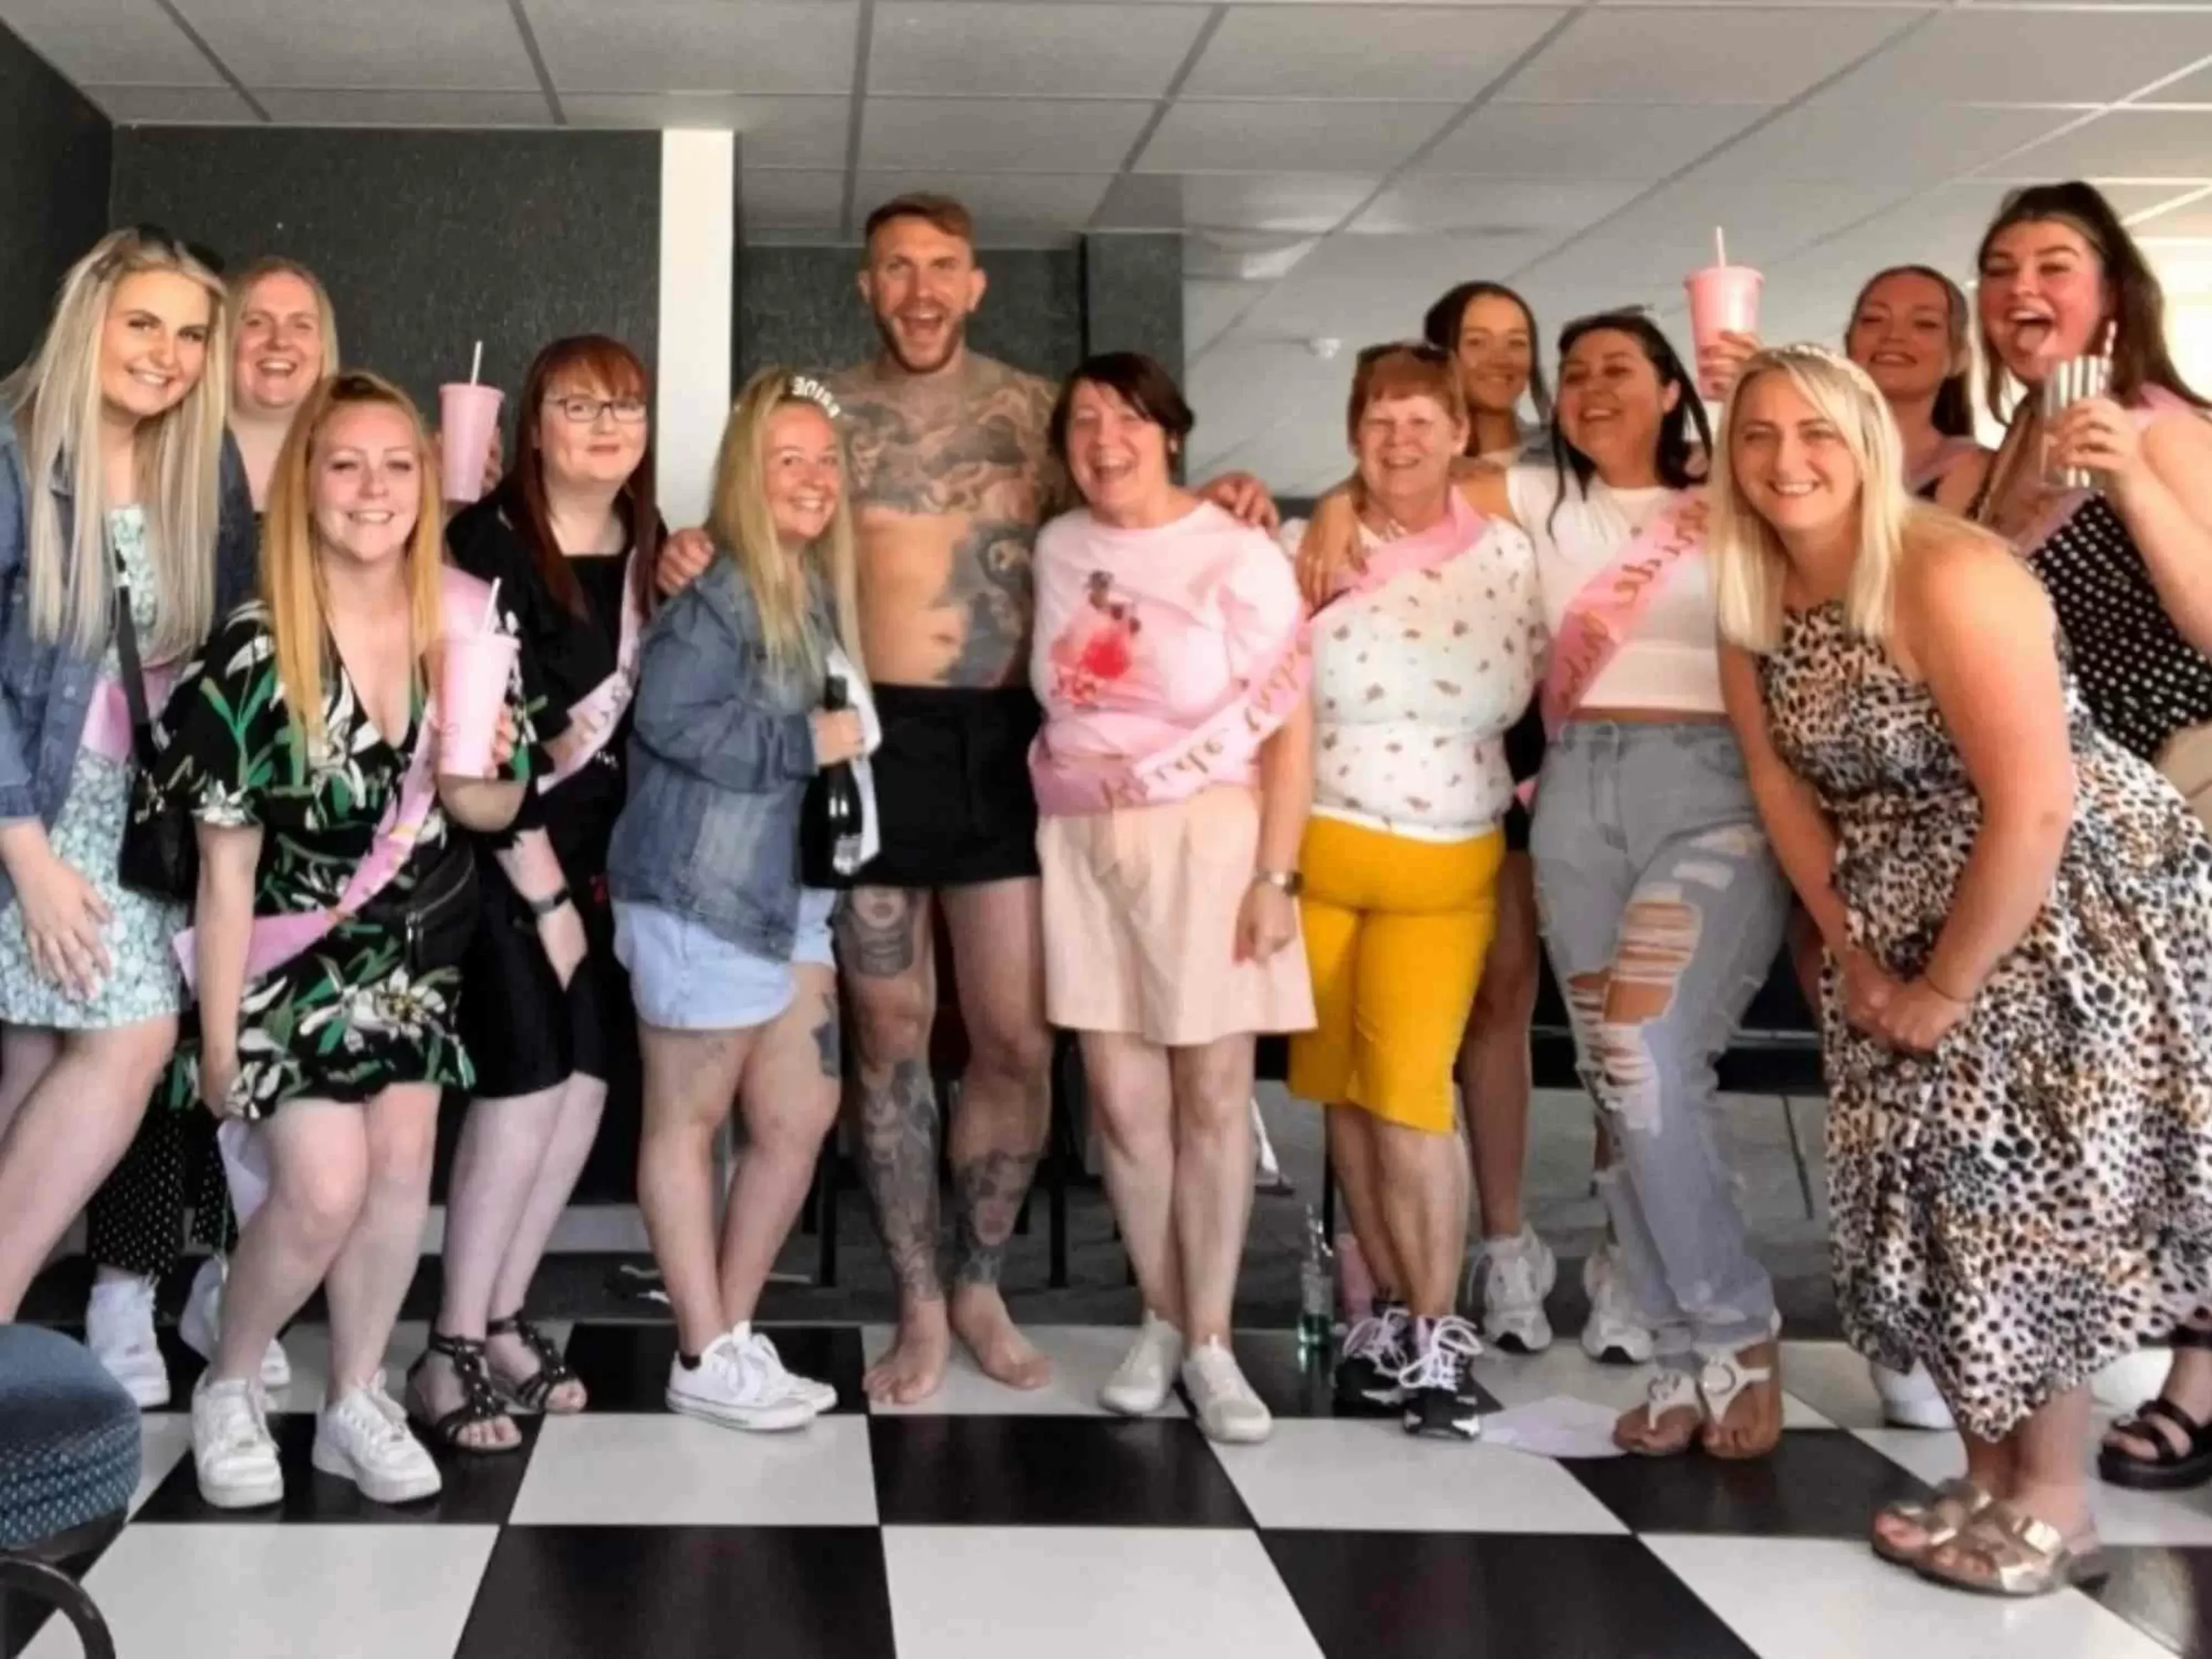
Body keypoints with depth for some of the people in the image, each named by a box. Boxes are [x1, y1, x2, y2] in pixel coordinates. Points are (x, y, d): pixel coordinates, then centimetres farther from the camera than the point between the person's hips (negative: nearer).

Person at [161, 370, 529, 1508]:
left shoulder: (468, 623, -8)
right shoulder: (256, 651, -20)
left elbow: (498, 808, 3)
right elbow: (225, 861, -15)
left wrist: (467, 778, -21)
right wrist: (218, 1036, -12)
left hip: (418, 943, 4)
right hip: (291, 949, -4)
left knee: (401, 1168, 2)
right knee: (326, 1188, -12)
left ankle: (355, 1402, 22)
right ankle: (228, 1390, 14)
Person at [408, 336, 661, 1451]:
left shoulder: (647, 550, 7)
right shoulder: (489, 546, -14)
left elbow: (646, 714, 10)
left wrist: (611, 863, 2)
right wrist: (545, 894, -16)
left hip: (597, 845, 7)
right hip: (496, 849, -7)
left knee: (588, 1080, 5)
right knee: (526, 1085, -10)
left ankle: (502, 1321, 18)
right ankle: (451, 1353, 1)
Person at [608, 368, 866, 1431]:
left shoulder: (817, 592, 12)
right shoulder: (719, 592, -14)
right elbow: (673, 718, -25)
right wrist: (810, 741, -18)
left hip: (786, 891, 9)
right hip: (699, 893, -9)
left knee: (799, 1119, 11)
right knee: (687, 1121, 3)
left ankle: (734, 1334, 23)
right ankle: (706, 1358, 11)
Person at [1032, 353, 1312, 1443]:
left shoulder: (1238, 557, -6)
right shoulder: (1057, 549, 8)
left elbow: (1288, 728, -8)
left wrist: (1274, 875, -13)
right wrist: (1063, 806, 8)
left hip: (1206, 842, -4)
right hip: (1082, 849, 4)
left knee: (1213, 1093, 1)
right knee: (1122, 1098, 4)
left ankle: (1210, 1339, 10)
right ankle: (1160, 1321, 18)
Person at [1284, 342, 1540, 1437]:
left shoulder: (1508, 555, 0)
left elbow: (1518, 699, -1)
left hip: (1443, 860, -2)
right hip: (1317, 849, 2)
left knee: (1409, 1089, -9)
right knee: (1346, 1089, 10)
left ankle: (1437, 1335, 3)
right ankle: (1391, 1309, 24)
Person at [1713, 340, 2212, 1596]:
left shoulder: (1950, 576, -23)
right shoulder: (1756, 605, 0)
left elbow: (2034, 805, -27)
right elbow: (1784, 785, 7)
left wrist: (1947, 989, -20)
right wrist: (1854, 958, -1)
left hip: (2072, 908, -7)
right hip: (1912, 929, 7)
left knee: (2031, 1196, -5)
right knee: (1935, 1191, 8)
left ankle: (2057, 1505, 10)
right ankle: (1989, 1478, 22)